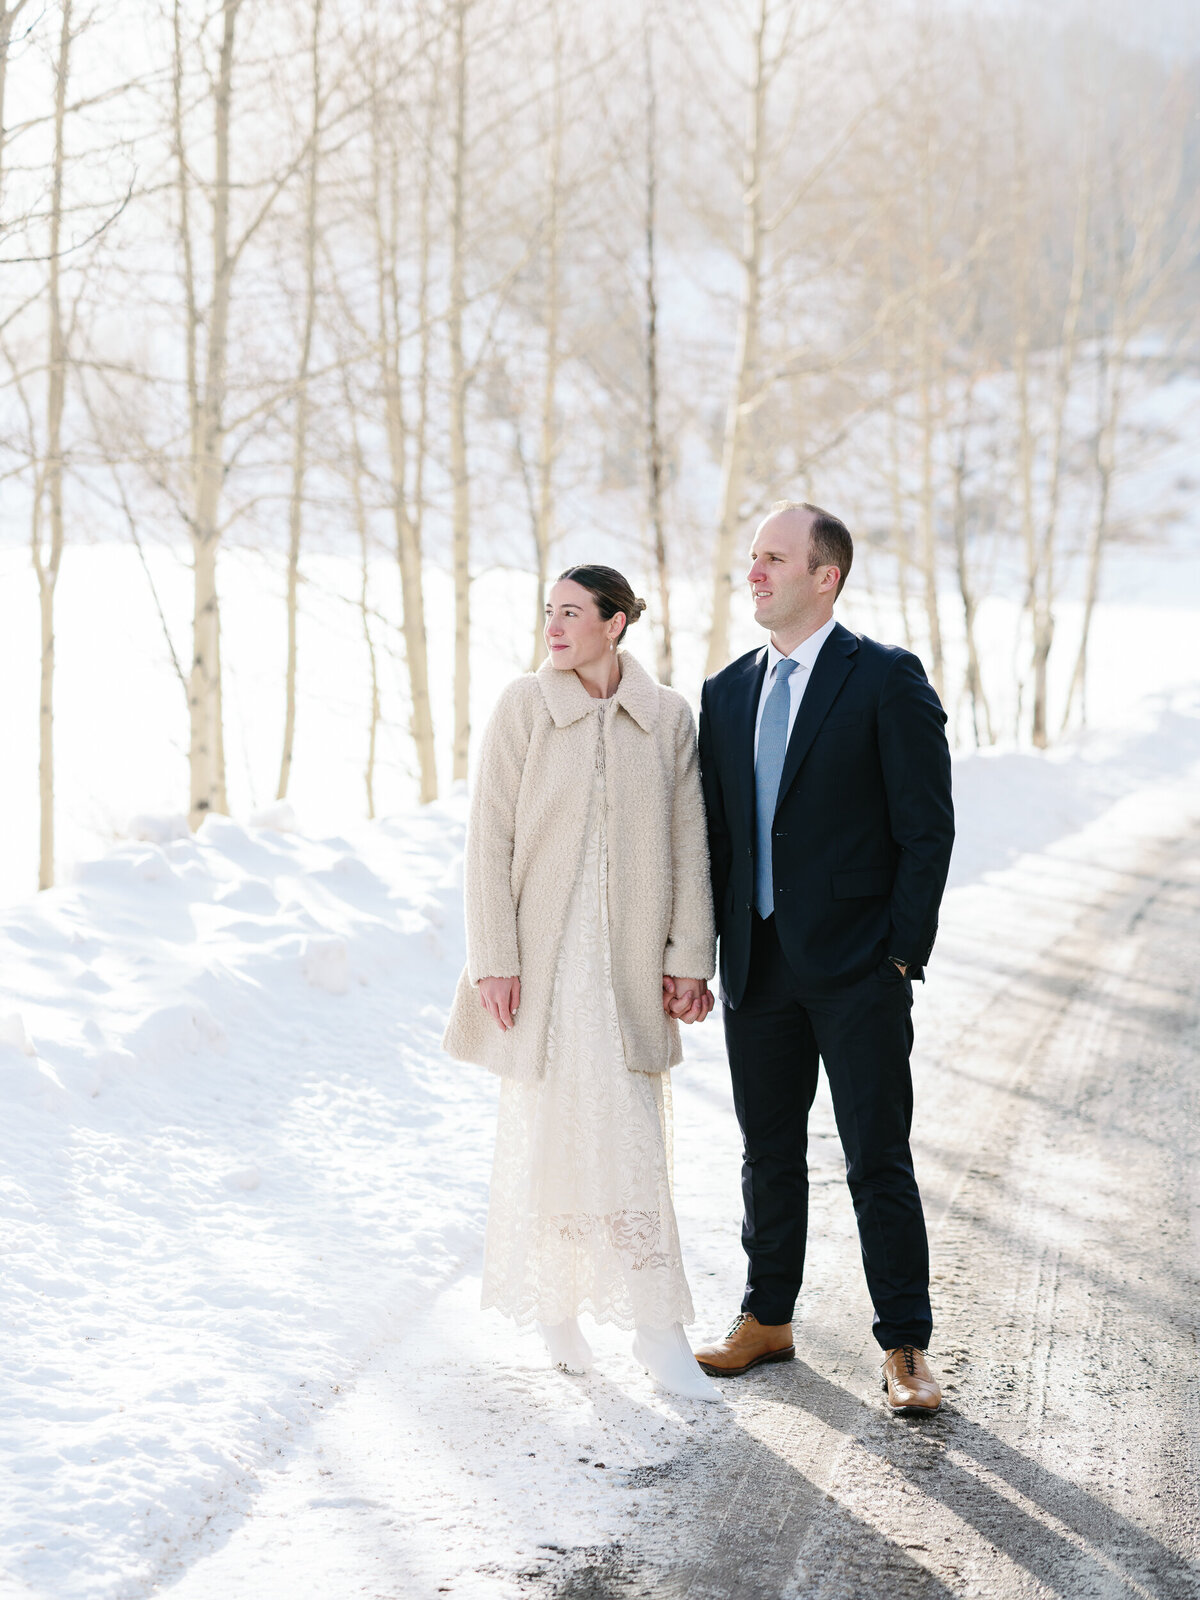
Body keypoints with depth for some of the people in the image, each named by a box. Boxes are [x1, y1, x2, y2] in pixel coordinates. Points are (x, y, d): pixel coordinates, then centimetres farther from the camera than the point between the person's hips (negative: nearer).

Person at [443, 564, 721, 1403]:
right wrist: (494, 957, -9)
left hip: (630, 957, 2)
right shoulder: (524, 706, -3)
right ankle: (554, 1304, 18)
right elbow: (490, 836, -4)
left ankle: (657, 1330, 12)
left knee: (633, 1137, 3)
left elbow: (689, 845, 5)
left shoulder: (668, 716, 2)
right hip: (545, 952, -2)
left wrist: (689, 958, 1)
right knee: (550, 1127, 3)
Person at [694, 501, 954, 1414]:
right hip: (759, 966, 5)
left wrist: (903, 953, -11)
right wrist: (706, 951, 7)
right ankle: (768, 1320, 28)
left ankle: (905, 1347, 8)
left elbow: (927, 825, -8)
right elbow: (717, 832, 14)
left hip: (856, 966, -5)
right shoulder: (728, 693, 11)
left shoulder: (888, 679, -6)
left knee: (879, 1162, -1)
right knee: (769, 1152, 15)